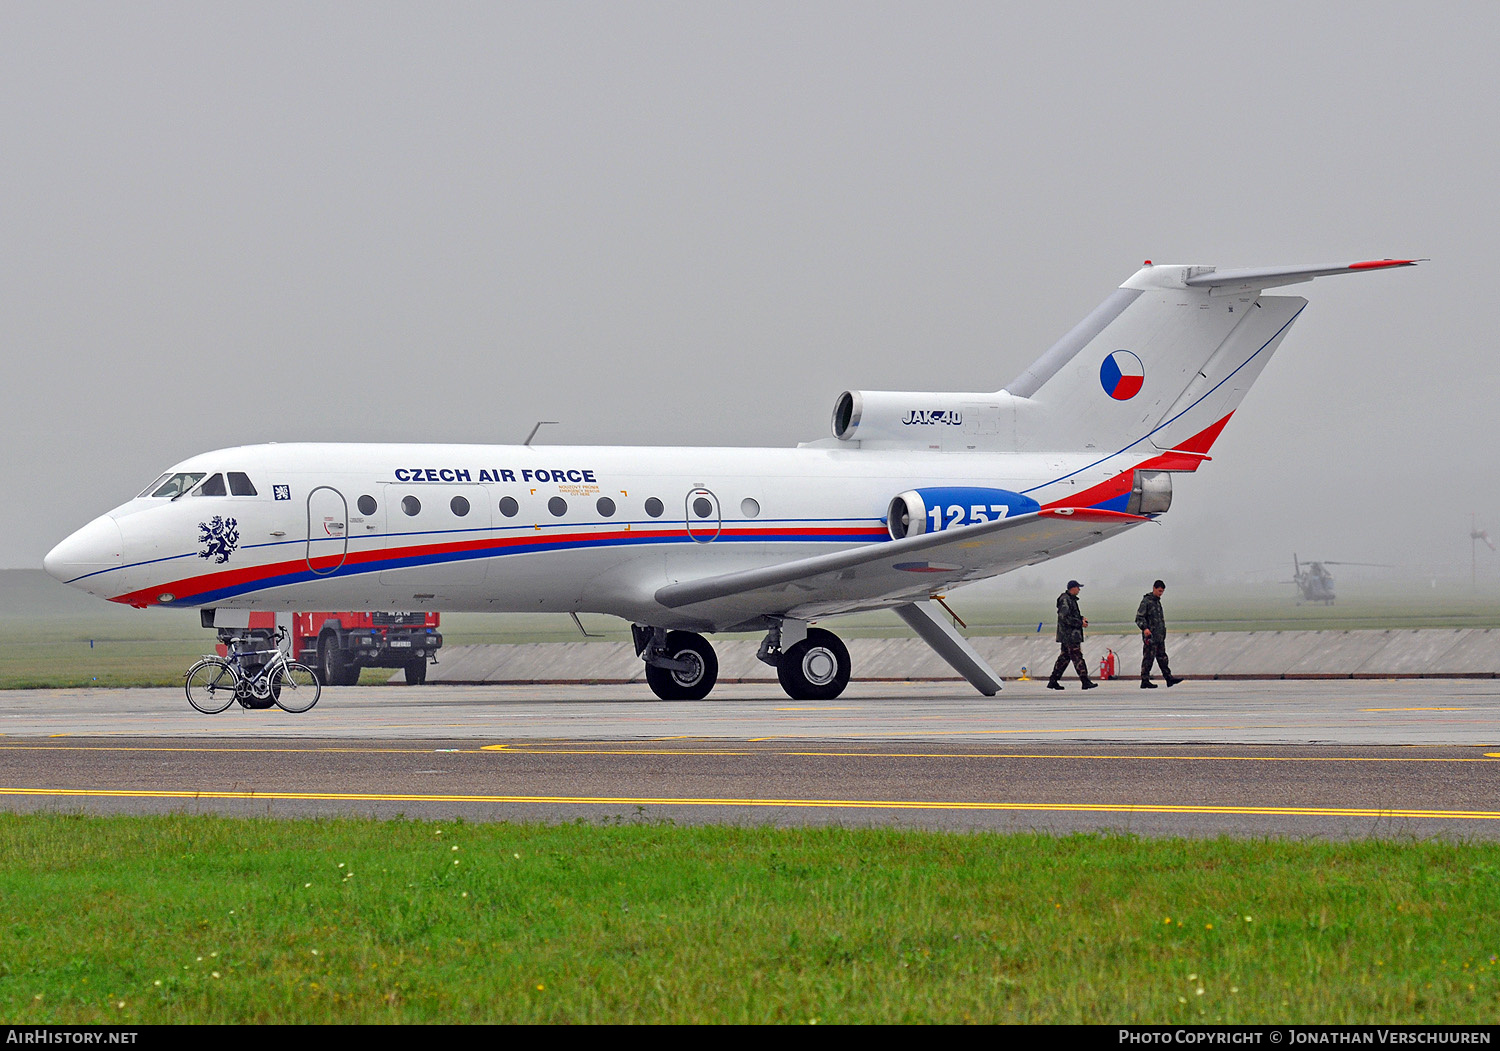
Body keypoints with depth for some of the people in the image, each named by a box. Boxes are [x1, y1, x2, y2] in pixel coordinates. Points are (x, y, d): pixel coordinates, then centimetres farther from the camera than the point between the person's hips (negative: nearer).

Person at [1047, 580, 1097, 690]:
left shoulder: (1071, 599, 18)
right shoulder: (1065, 600, -15)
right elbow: (1065, 617, -22)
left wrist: (1081, 618, 12)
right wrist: (1080, 623, -18)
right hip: (1069, 634, -11)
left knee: (1064, 657, 11)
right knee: (1077, 657, -10)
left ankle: (1053, 681, 13)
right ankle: (1085, 681, -10)